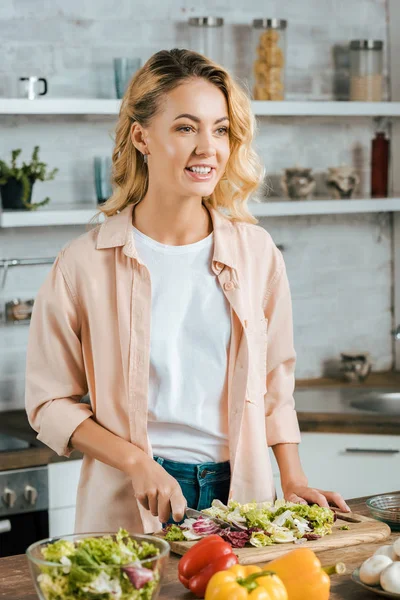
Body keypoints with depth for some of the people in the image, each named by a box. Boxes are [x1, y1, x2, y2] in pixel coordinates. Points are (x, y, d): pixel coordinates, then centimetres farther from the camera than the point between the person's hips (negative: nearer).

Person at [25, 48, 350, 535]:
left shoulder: (257, 252, 2)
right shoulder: (84, 265, -8)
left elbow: (275, 385, 11)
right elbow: (50, 402, -4)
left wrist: (293, 482, 4)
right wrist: (137, 463, -15)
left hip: (241, 493, 3)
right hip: (131, 510, -2)